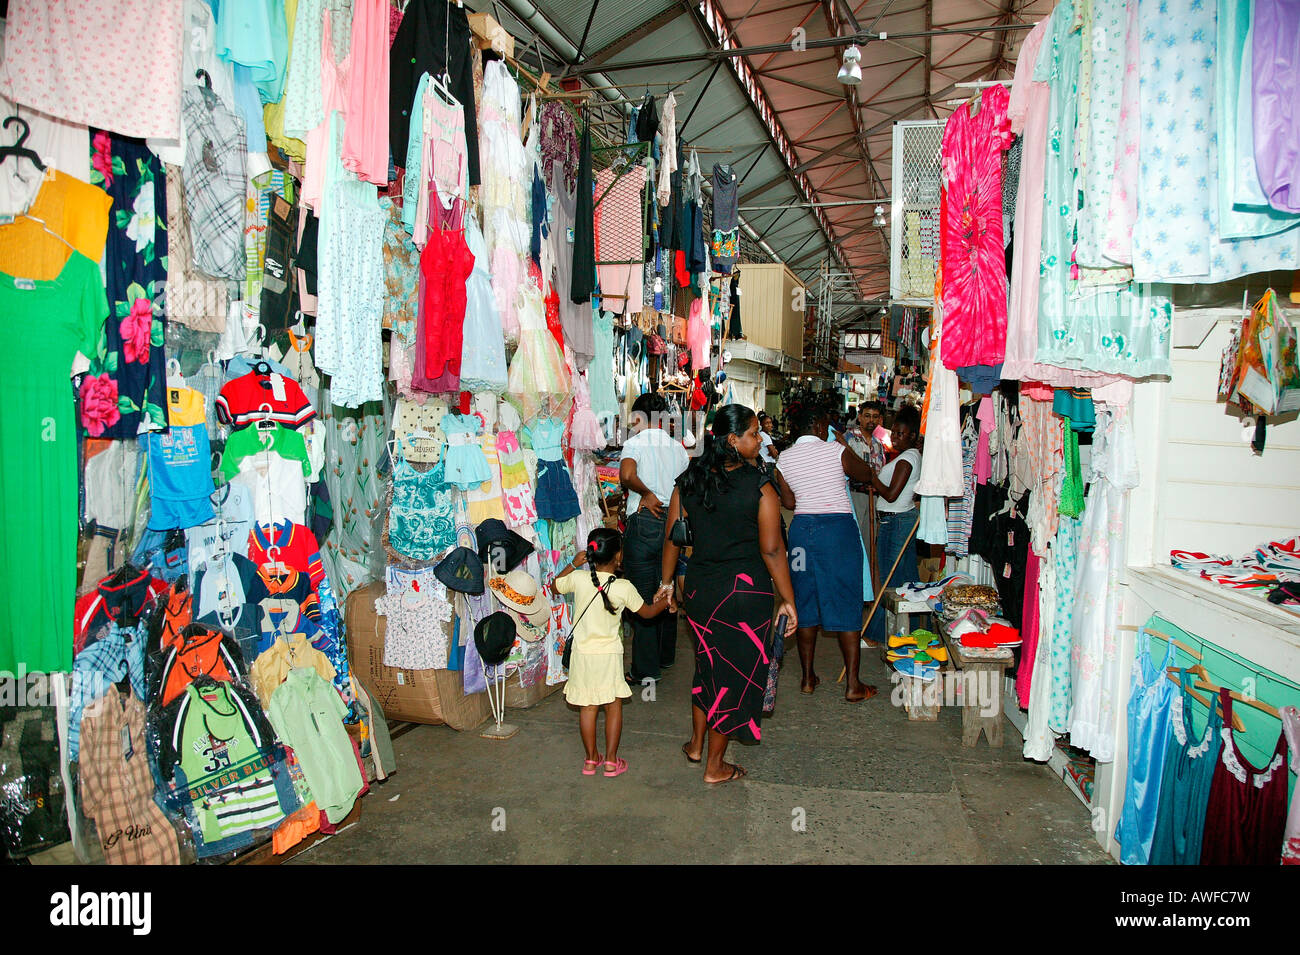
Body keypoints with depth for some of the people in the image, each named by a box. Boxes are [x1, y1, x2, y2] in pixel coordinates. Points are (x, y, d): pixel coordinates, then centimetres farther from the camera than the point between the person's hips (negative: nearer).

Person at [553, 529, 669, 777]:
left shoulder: (578, 579, -10)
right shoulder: (624, 588, -13)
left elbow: (554, 586, 12)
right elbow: (648, 612, 3)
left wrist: (573, 565, 17)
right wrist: (666, 600, 18)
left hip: (582, 653, 2)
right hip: (609, 655, -2)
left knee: (587, 707, 12)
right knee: (614, 706, 12)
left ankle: (591, 759, 23)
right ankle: (611, 761, 16)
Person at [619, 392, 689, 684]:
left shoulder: (635, 443, -6)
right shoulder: (678, 448, 10)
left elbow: (627, 475, -26)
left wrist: (647, 494, -12)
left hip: (645, 521, -6)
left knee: (643, 596, 0)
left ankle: (646, 669, 5)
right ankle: (665, 656, 32)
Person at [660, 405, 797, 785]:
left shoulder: (689, 480, -2)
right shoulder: (759, 488, -16)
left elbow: (672, 537, 3)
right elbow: (772, 550, -15)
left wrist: (666, 582, 16)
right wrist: (788, 600, -6)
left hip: (698, 586, 5)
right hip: (746, 590, -5)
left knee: (707, 663, 24)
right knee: (735, 671, 9)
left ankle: (697, 743, 38)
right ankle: (715, 765, 21)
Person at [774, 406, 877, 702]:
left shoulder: (784, 458, 4)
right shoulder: (835, 450, -7)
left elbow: (789, 502, 11)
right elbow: (866, 474, 9)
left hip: (802, 528, 4)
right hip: (838, 526, -4)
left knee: (805, 600, 13)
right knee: (846, 602, 2)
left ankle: (808, 677, 19)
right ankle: (853, 684, 5)